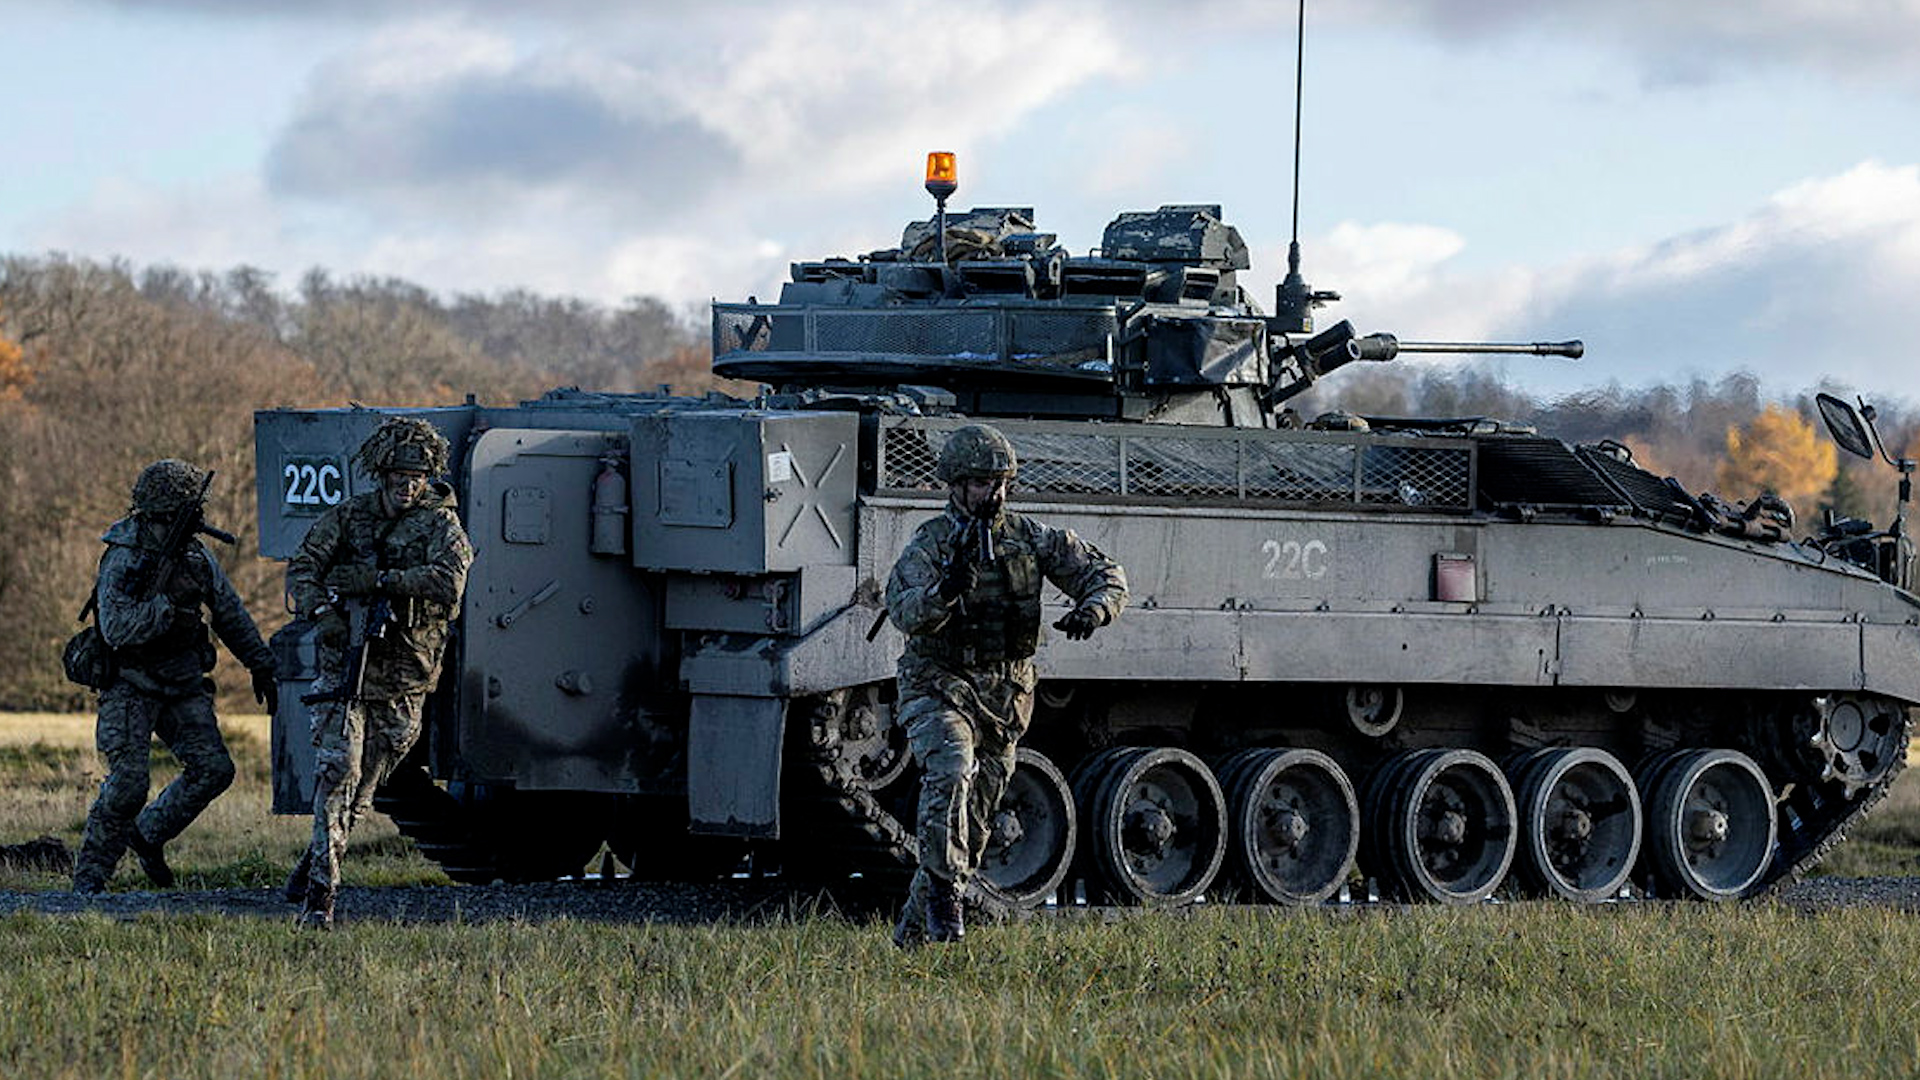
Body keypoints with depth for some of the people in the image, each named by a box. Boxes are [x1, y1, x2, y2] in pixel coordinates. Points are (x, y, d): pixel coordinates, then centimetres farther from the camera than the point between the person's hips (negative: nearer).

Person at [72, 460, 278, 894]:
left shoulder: (196, 556, 3)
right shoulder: (122, 560, -17)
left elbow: (232, 616, 14)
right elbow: (116, 628, -27)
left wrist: (261, 665, 15)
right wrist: (168, 604, -32)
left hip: (183, 683, 6)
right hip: (130, 685, -6)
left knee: (214, 768, -5)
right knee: (128, 781, -17)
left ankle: (149, 833, 15)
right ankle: (90, 872, -2)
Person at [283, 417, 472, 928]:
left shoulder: (441, 525, -1)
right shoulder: (347, 517, 5)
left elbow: (448, 581, -18)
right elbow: (302, 569, 2)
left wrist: (379, 580, -23)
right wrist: (322, 611, -18)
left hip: (402, 681, 0)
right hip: (343, 669, 0)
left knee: (361, 790, 9)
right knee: (337, 775, -14)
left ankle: (311, 870, 29)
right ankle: (320, 893, -16)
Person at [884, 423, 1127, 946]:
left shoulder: (1030, 537, 2)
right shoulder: (930, 543, -8)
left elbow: (1106, 575, 4)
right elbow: (905, 613, -23)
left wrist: (1092, 609, -18)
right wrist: (946, 589, -43)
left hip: (1005, 698, 4)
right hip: (939, 687, -4)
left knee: (974, 820, 6)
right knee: (950, 772, -32)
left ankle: (915, 927, 19)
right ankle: (944, 888, -25)